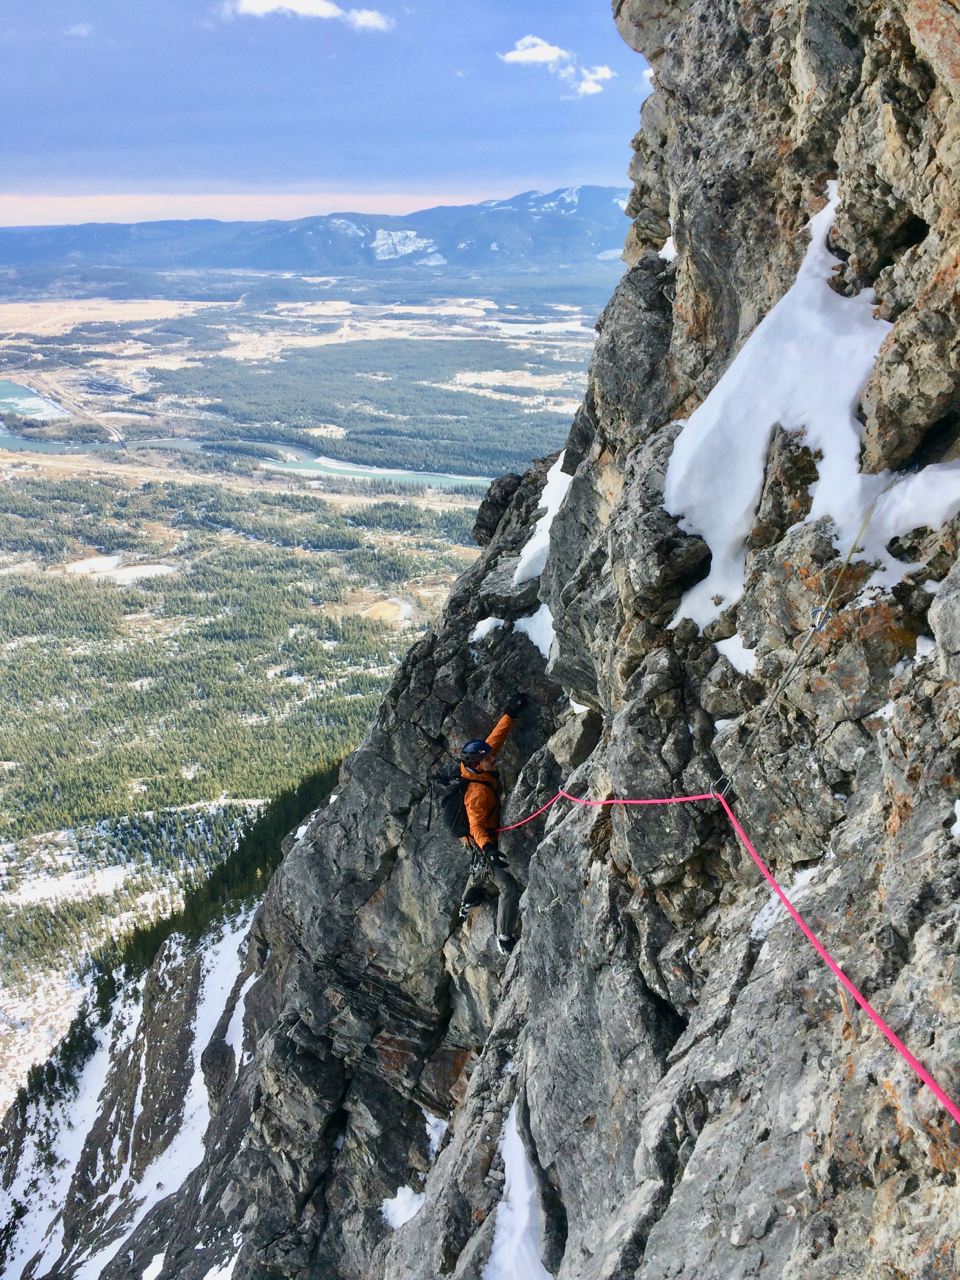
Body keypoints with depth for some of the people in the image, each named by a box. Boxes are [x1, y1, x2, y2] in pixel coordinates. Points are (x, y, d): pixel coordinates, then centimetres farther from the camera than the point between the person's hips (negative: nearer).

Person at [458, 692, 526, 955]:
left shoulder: (476, 769, -11)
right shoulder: (478, 792, -34)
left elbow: (495, 738, -4)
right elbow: (477, 825, -37)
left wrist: (510, 715, -7)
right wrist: (487, 848, -51)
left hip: (486, 841, 11)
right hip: (484, 843, -11)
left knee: (480, 871, 37)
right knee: (509, 887, -11)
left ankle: (468, 903, 63)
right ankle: (505, 940, -3)